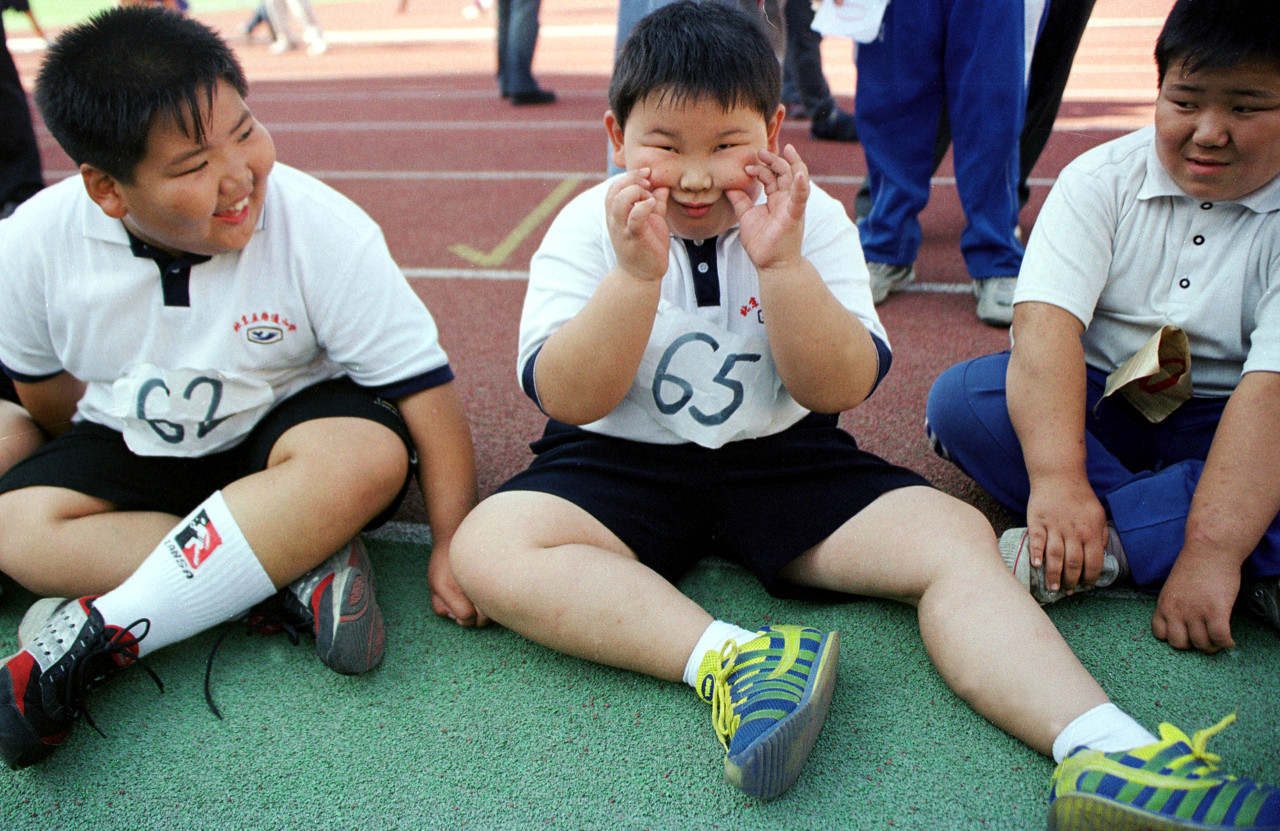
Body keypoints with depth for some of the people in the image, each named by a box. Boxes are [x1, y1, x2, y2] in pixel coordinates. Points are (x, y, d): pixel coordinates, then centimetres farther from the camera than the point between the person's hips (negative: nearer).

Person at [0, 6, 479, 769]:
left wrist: (454, 542, -25)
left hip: (282, 428, -2)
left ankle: (97, 636, -29)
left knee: (367, 457, -36)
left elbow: (423, 383, -22)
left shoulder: (322, 229, -24)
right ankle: (297, 564, -24)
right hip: (136, 447, 3)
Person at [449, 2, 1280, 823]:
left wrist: (781, 264, -25)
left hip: (782, 458, 1)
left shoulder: (811, 218, -3)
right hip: (624, 462, 0)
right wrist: (634, 275, -28)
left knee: (955, 534, -20)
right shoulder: (588, 227, -5)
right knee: (487, 547, -29)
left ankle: (1104, 753, -28)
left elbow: (840, 388, -11)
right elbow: (566, 400, -14)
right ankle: (727, 658, -38)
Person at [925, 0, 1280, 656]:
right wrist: (1057, 477, -37)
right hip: (1098, 404, 2)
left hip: (1224, 429, -1)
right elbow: (1044, 322, -23)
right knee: (959, 398, -26)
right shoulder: (1101, 178, -8)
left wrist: (1211, 549, -37)